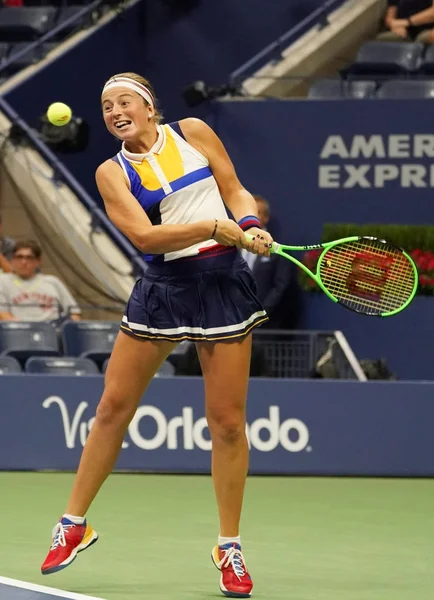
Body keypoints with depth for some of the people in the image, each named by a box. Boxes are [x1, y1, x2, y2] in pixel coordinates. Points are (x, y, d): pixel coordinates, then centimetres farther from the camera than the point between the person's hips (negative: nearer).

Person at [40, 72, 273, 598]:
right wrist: (215, 227, -22)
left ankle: (229, 546, 11)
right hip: (163, 287, 0)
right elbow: (145, 237, -12)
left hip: (223, 283, 0)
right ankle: (74, 524, 19)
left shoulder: (193, 133, 5)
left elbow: (235, 191, 10)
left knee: (227, 422, -1)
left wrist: (249, 225, -11)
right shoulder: (113, 173, 0)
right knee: (113, 407, 3)